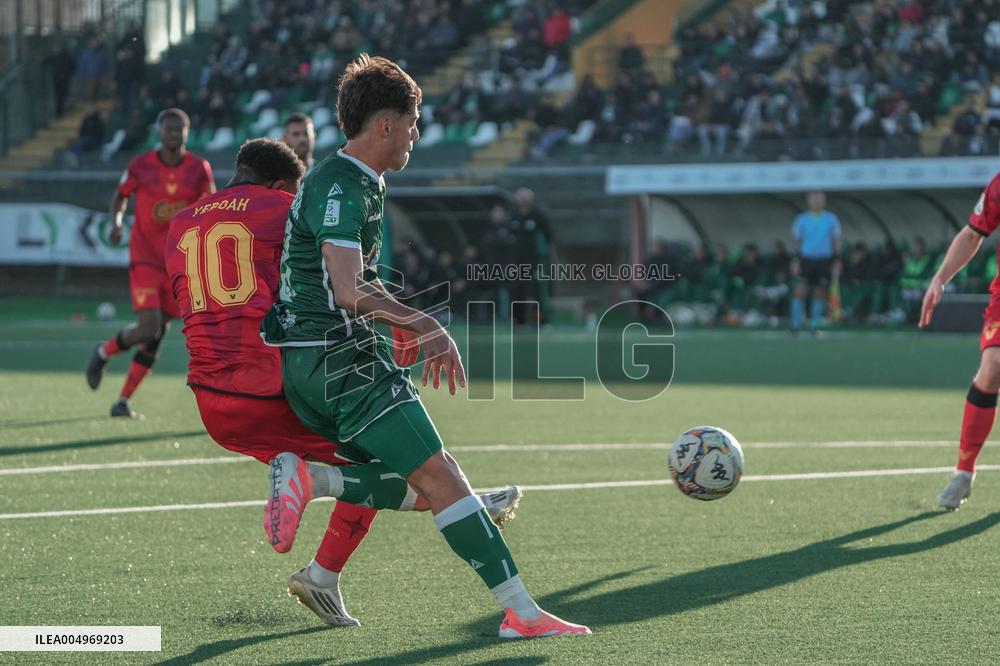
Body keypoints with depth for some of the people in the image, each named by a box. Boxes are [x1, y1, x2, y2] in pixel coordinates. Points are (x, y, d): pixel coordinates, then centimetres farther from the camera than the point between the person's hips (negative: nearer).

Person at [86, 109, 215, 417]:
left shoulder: (200, 169, -1)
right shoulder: (141, 166, -5)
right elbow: (120, 196, 10)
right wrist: (116, 222, -9)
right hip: (145, 258, -3)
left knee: (157, 337, 5)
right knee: (148, 329, -17)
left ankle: (123, 400, 17)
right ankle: (104, 352, 15)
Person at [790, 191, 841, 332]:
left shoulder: (831, 219, 4)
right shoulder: (802, 220, 5)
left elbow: (836, 241, 7)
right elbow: (797, 241, 9)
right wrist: (795, 261, 2)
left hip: (824, 261, 0)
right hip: (806, 259, 0)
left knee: (820, 292, 1)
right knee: (800, 290, -9)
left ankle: (814, 324, 10)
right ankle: (795, 322, -2)